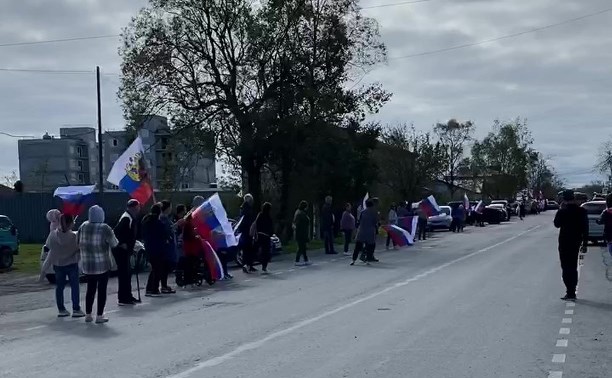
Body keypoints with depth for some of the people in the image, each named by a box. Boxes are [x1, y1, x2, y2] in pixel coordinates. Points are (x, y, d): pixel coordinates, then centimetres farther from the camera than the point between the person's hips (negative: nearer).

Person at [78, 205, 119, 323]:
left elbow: (78, 241, 8)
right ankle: (99, 316, 4)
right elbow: (114, 244, -10)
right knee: (102, 289, 3)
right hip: (102, 264, -5)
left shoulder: (83, 226, 1)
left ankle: (88, 315, 17)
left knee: (90, 289, 14)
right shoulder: (105, 228, -14)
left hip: (87, 264, 5)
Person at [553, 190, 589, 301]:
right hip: (576, 242, 5)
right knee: (573, 267, 17)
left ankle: (570, 293, -6)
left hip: (565, 242, -5)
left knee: (566, 267, -1)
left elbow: (557, 224, 3)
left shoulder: (562, 212, -14)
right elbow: (585, 229, 1)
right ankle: (572, 291, 23)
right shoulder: (582, 212, -2)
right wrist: (584, 244, 7)